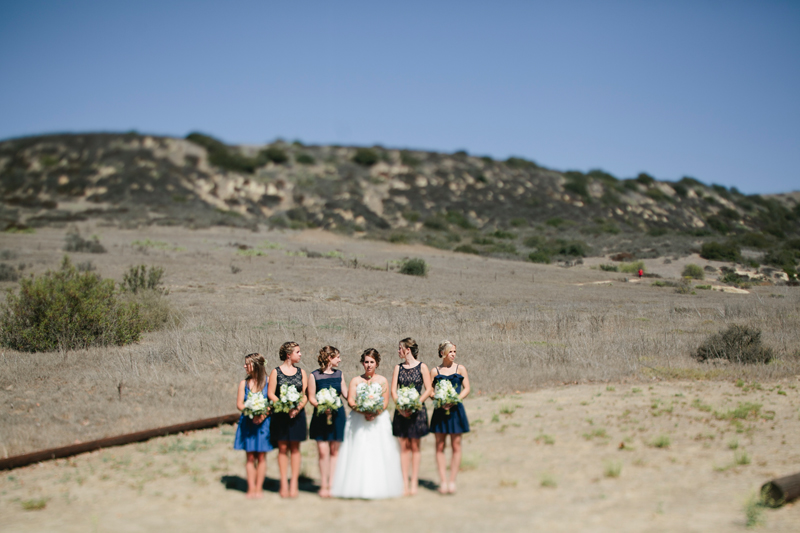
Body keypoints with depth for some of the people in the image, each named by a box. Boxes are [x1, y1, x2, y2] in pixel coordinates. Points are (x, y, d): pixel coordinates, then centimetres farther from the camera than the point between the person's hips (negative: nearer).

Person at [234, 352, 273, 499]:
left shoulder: (268, 382, -1)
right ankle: (251, 488, 6)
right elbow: (239, 404, 3)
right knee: (250, 457, 3)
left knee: (261, 456, 1)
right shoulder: (244, 383, 8)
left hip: (263, 422, -2)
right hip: (248, 423, 2)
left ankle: (258, 488, 8)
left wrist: (263, 415, -19)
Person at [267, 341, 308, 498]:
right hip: (280, 415, -2)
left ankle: (294, 483, 6)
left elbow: (306, 394, 5)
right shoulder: (276, 372, 1)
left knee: (295, 448, 3)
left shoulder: (301, 372, 9)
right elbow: (271, 393, -3)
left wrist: (298, 408, -13)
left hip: (297, 414, 2)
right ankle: (283, 484, 6)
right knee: (282, 448, 1)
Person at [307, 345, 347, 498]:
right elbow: (311, 398, -4)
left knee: (334, 451, 5)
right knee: (323, 451, -5)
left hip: (338, 415, 3)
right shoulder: (314, 376, -3)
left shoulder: (339, 374, 9)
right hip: (321, 416, -3)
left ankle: (332, 484, 10)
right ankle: (323, 485, 5)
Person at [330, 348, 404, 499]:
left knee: (378, 452, -4)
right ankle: (358, 487, -5)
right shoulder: (355, 381, 10)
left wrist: (375, 413, -15)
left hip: (378, 420, 0)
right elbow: (350, 400, -1)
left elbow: (385, 401, 3)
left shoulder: (382, 381, 11)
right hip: (358, 420, 0)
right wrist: (363, 411, -17)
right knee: (358, 452, -5)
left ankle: (378, 487, -1)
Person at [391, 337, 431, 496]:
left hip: (417, 411, -3)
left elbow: (428, 390, -4)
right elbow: (393, 390, 4)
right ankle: (405, 481, 7)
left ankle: (414, 481, 7)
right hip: (401, 411, 3)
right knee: (404, 446, 3)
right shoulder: (398, 368, 8)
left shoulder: (422, 367, -1)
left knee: (414, 447, 2)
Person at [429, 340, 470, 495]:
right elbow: (430, 391, 7)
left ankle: (452, 481, 7)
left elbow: (466, 389, 2)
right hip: (440, 411, 1)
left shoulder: (460, 369, 5)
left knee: (456, 446, 1)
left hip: (455, 410, 0)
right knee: (440, 447, 0)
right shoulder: (435, 371, 6)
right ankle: (443, 481, 5)